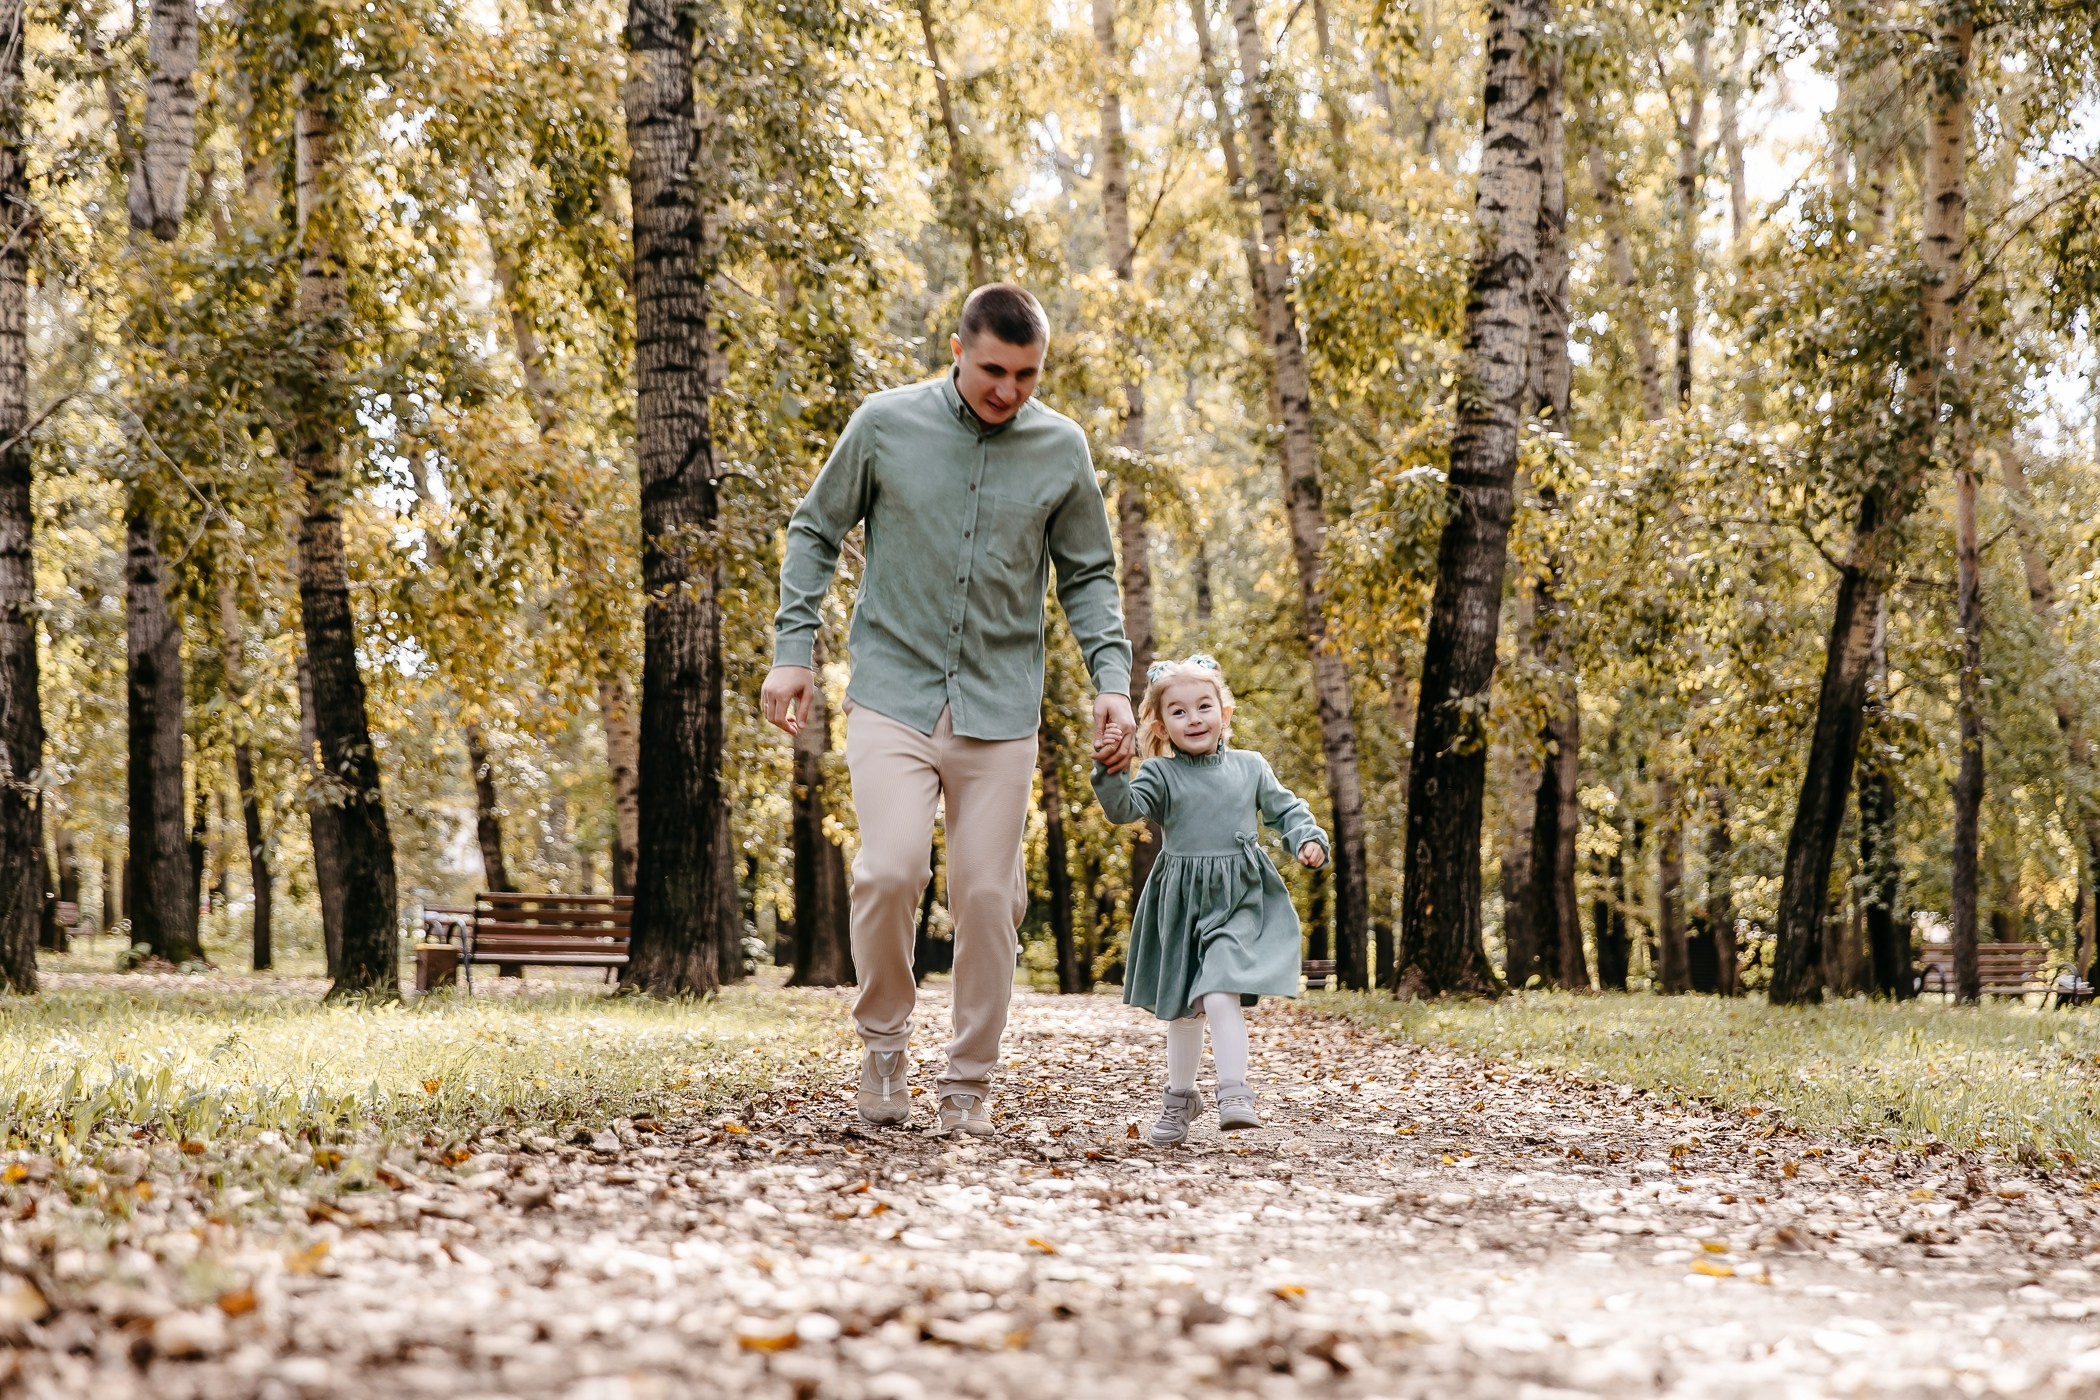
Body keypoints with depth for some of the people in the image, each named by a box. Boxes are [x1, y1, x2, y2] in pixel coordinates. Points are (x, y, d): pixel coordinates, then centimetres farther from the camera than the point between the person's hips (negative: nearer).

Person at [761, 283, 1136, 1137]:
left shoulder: (1061, 449, 3)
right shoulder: (884, 424, -1)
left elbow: (1088, 576, 11)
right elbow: (815, 532, 9)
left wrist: (1112, 680, -2)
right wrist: (792, 649, 0)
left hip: (1000, 709, 2)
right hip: (891, 694, -2)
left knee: (987, 898, 1)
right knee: (890, 868, -18)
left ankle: (968, 1084, 15)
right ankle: (884, 1036, 6)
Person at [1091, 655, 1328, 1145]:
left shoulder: (1250, 767, 4)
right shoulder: (1160, 774, -1)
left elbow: (1285, 809, 14)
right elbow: (1123, 809, -15)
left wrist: (1308, 839, -4)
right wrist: (1110, 772, -33)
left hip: (1240, 903, -2)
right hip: (1181, 906, 2)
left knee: (1219, 995, -23)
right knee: (1181, 1008, 16)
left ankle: (1234, 1094, -21)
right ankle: (1180, 1096, 34)